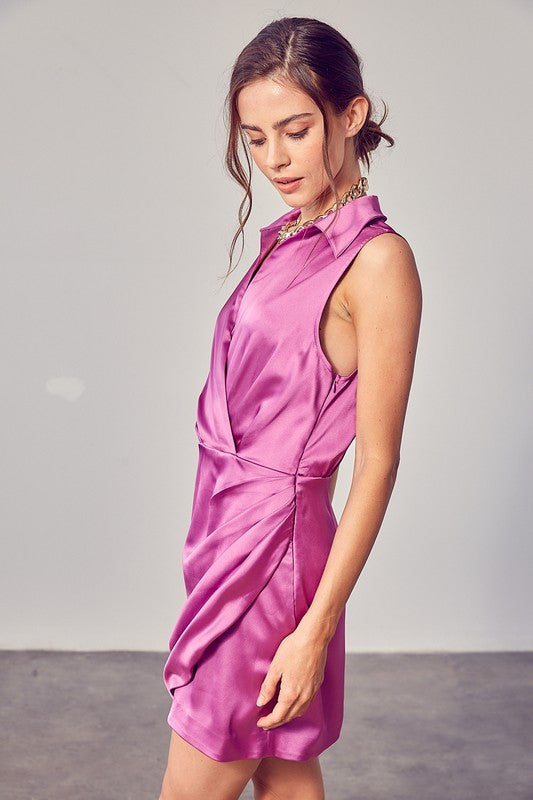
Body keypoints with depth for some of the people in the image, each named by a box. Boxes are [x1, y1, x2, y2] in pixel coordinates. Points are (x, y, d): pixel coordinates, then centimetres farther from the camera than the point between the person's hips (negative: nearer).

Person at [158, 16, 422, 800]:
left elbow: (377, 463, -16)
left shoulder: (377, 260, -15)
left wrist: (318, 625, -17)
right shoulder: (283, 240, 9)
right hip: (231, 531, 7)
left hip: (275, 547, -7)